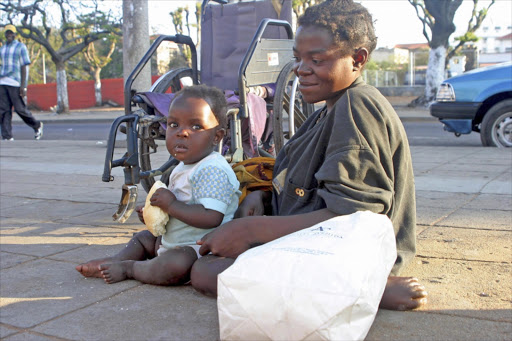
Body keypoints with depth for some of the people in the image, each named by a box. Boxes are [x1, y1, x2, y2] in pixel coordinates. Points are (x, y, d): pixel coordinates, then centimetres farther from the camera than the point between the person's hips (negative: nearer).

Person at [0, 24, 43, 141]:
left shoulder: (21, 47, 0)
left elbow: (24, 67, -6)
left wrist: (23, 85, -14)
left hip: (15, 83, -6)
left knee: (20, 109, -5)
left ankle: (37, 126, 17)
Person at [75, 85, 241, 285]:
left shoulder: (212, 171, -23)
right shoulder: (183, 167, 11)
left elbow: (212, 217, -33)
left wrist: (171, 205, -25)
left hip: (199, 246, -11)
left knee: (174, 266, -36)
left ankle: (127, 268, -13)